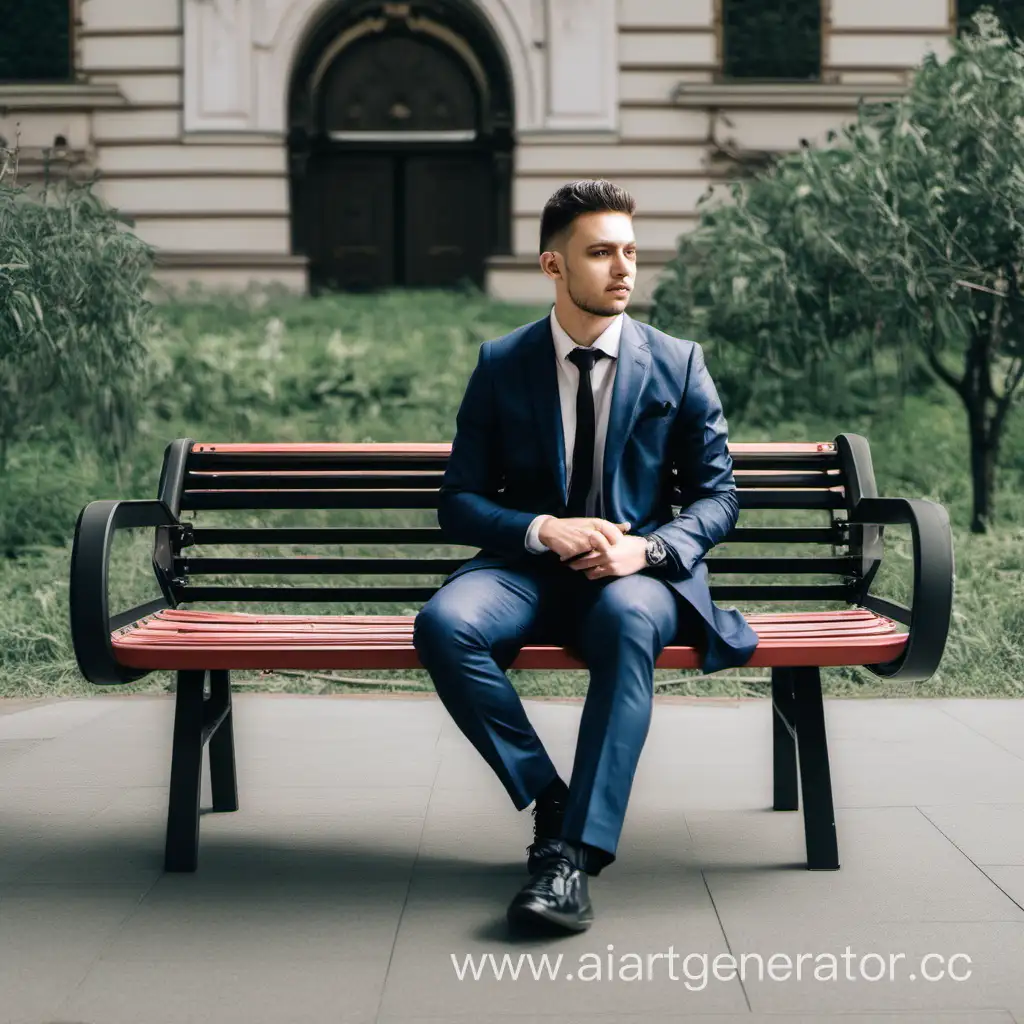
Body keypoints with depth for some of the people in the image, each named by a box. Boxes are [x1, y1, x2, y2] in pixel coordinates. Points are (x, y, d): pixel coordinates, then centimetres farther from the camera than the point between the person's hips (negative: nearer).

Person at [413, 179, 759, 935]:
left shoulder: (679, 364, 6)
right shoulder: (501, 365, 7)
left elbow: (717, 496, 7)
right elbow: (459, 503, 5)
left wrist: (648, 548, -15)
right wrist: (541, 530, -16)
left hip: (640, 571, -1)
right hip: (528, 567, 1)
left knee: (627, 618, -39)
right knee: (445, 624, -32)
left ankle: (576, 852, -38)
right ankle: (549, 801, -17)